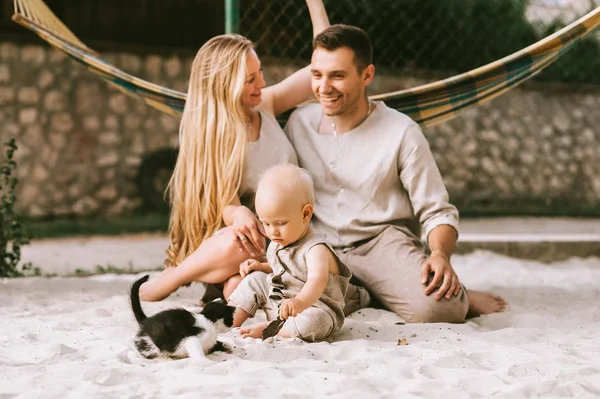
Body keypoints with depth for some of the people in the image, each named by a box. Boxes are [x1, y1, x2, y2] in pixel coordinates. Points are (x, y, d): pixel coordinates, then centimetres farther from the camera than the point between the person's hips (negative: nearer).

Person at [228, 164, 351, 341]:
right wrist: (260, 266, 6)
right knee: (255, 280, 4)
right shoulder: (277, 243, 5)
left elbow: (318, 280, -43)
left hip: (313, 308, -9)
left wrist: (300, 302, -63)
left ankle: (266, 330, -26)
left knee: (312, 322, -40)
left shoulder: (315, 249, -23)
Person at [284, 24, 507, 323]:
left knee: (433, 306, -34)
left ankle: (457, 297, 6)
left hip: (384, 242, -3)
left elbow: (437, 213, -3)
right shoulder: (299, 123, 5)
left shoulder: (401, 133, -5)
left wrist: (440, 254, -23)